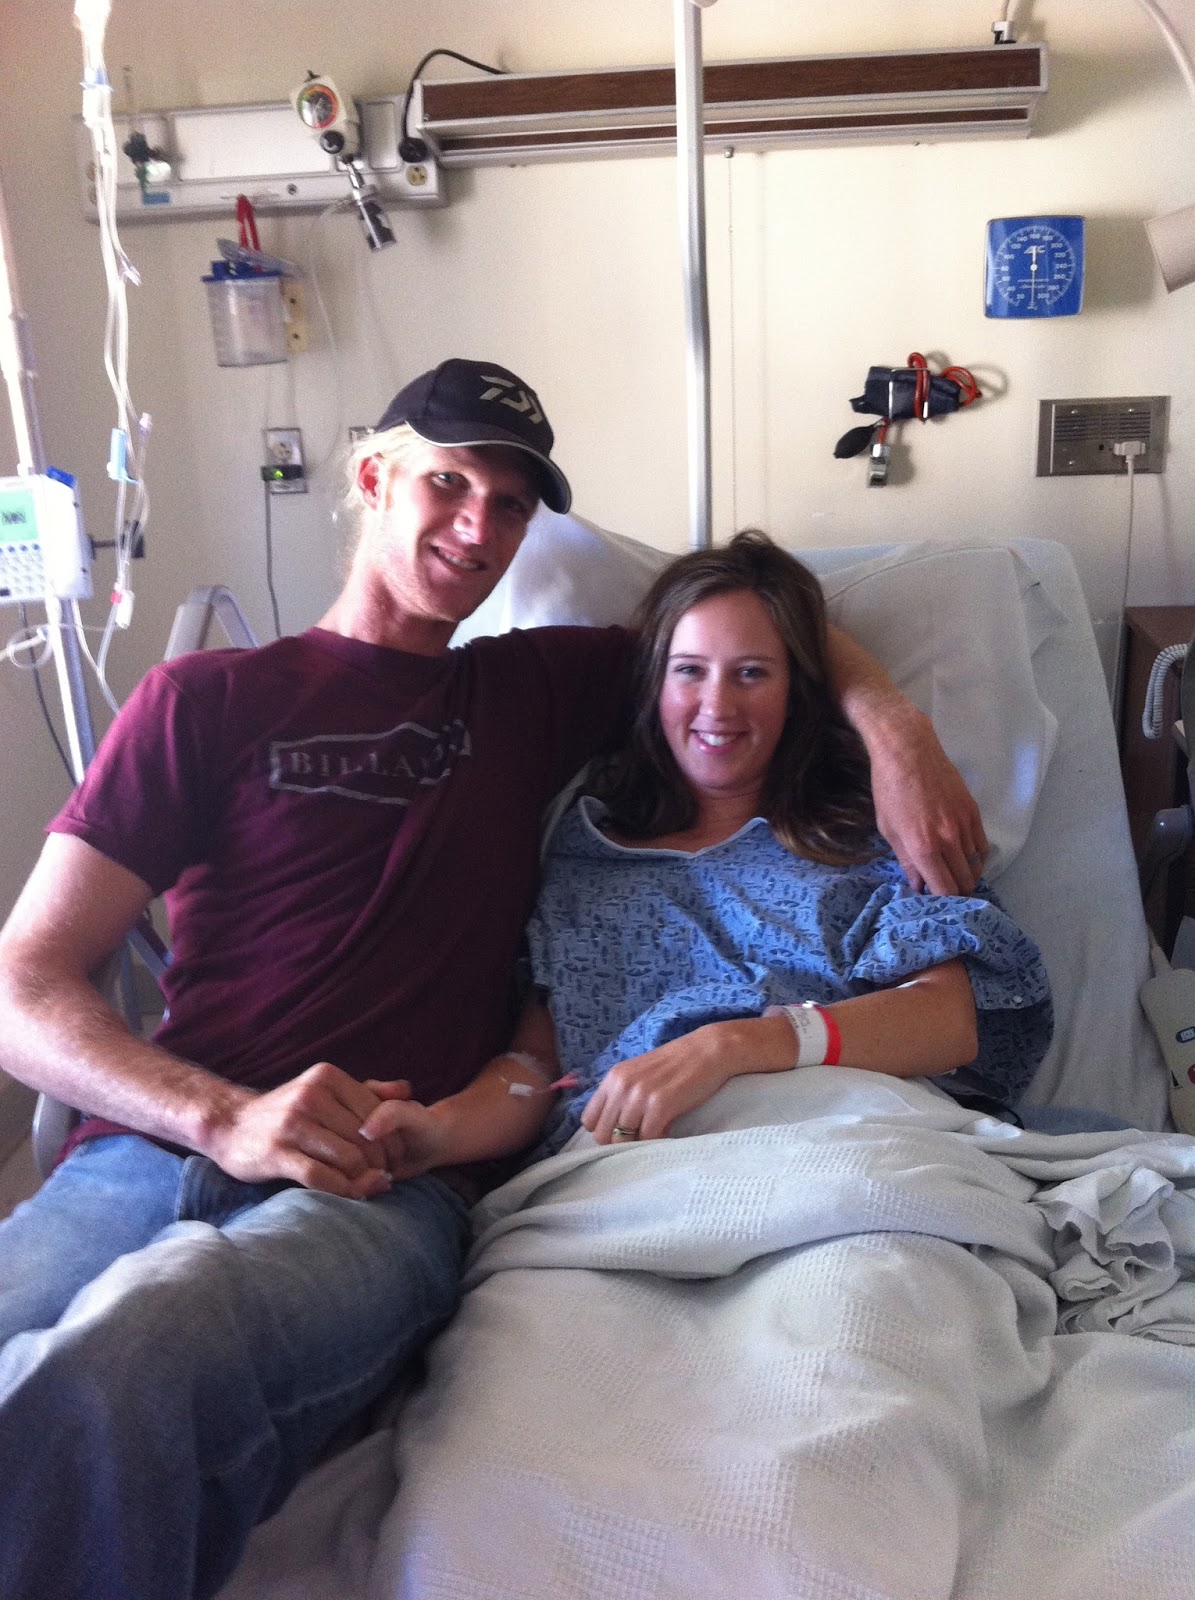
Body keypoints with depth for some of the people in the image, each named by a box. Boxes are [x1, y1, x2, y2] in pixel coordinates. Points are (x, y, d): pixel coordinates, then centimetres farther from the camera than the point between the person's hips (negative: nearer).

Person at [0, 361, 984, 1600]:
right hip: (141, 1157, 1)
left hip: (392, 1187, 0)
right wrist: (226, 1118, -12)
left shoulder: (533, 690, 22)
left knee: (115, 1368, -34)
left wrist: (891, 724, 10)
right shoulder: (207, 701, 14)